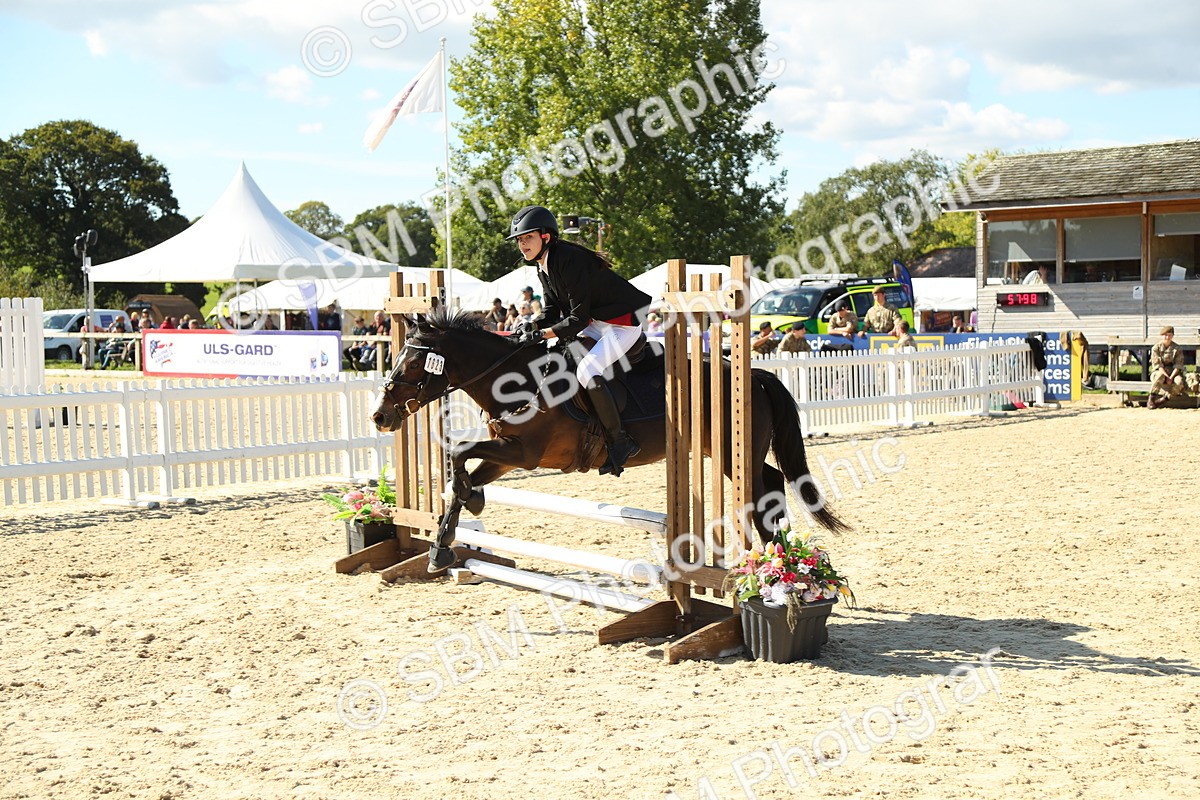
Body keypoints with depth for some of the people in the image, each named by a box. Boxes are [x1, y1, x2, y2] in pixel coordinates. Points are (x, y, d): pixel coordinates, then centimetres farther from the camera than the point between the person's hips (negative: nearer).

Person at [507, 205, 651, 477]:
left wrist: (542, 334, -25)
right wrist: (531, 327, -9)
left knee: (587, 372, -26)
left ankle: (621, 441, -15)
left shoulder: (569, 261, -25)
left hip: (623, 322, -11)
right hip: (596, 323, 11)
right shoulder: (544, 267, 5)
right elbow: (551, 312, 9)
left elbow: (578, 318, -25)